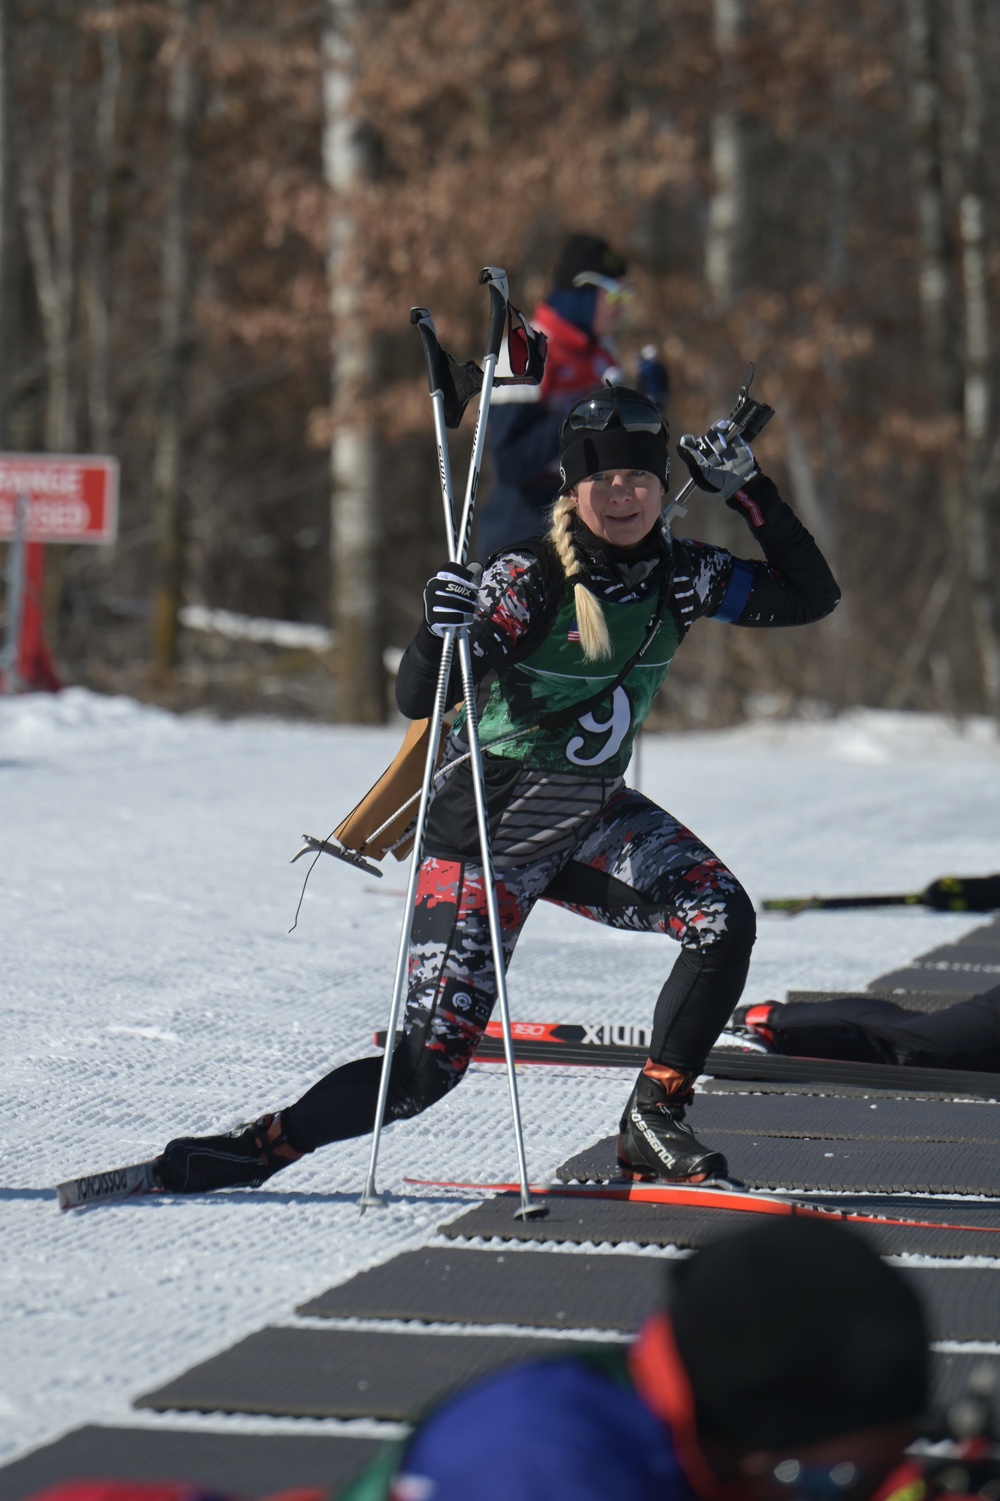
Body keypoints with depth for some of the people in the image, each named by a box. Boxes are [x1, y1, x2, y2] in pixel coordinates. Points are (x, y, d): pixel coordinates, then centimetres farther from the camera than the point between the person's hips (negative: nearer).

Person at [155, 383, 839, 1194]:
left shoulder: (680, 575, -7)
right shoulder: (528, 581, -22)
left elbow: (811, 595, -2)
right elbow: (418, 699, -25)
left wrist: (749, 489, -13)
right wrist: (439, 631, -47)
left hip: (593, 820, 5)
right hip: (489, 830, -5)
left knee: (724, 920, -20)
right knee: (429, 1061, -13)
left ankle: (654, 1125, -6)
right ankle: (259, 1148, 3)